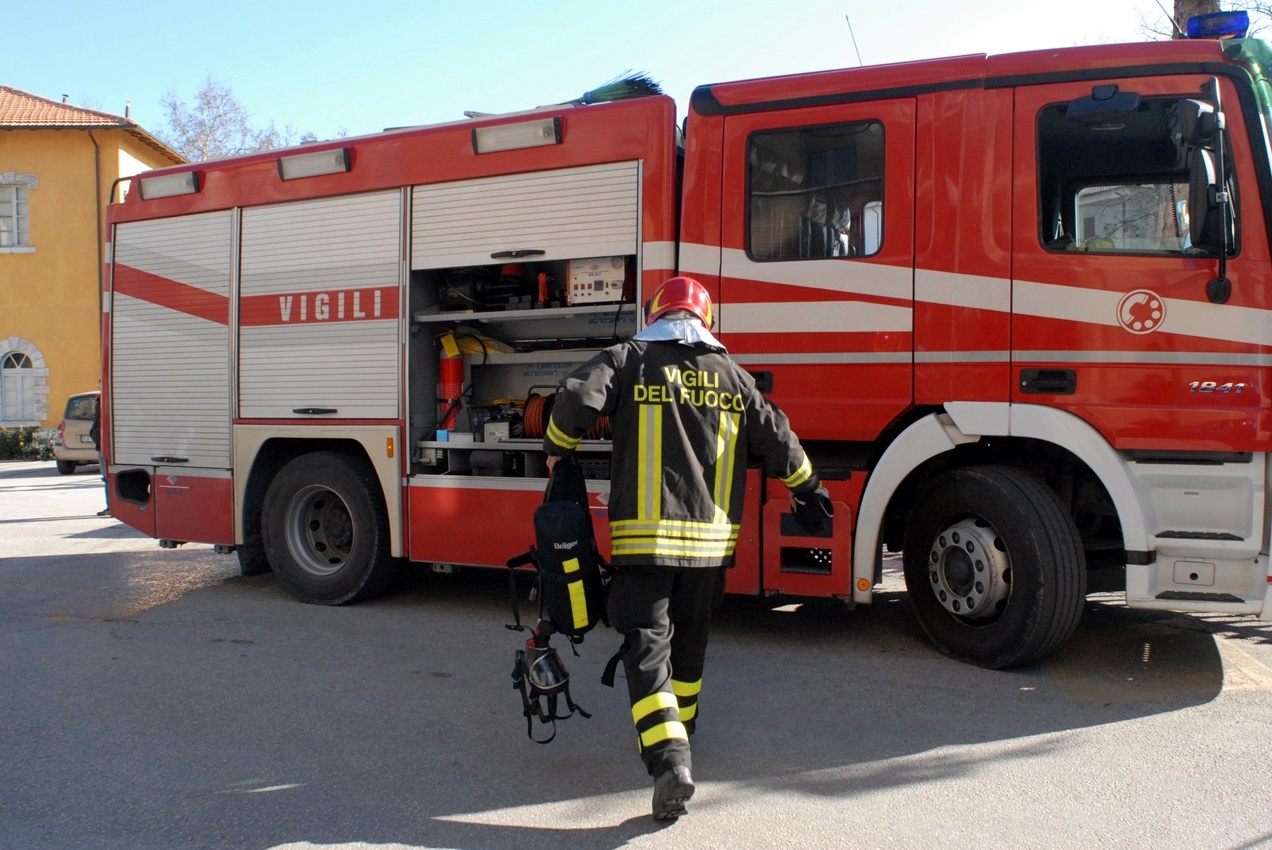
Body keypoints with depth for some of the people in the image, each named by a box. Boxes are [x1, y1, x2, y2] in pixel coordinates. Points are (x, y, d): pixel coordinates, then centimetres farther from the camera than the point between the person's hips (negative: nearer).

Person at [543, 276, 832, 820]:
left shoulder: (630, 359, 0)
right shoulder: (731, 374, 10)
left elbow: (577, 398, -14)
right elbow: (775, 438, 12)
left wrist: (558, 447, 5)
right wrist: (807, 489, 28)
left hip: (644, 534, -4)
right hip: (711, 537, 4)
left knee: (647, 646, -1)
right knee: (690, 641, 21)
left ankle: (668, 759, -16)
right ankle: (677, 735, 38)